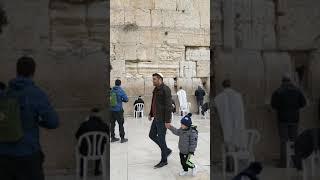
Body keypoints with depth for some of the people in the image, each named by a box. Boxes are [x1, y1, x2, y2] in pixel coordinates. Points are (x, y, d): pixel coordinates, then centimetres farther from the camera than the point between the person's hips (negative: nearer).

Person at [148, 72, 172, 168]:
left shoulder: (165, 89, -17)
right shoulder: (156, 89, 11)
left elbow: (168, 106, -21)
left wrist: (167, 121, -23)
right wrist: (151, 114, 22)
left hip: (162, 119, -9)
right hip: (156, 118, 10)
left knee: (161, 139, 0)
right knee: (152, 135, 16)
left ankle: (164, 160, 15)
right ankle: (167, 150, 30)